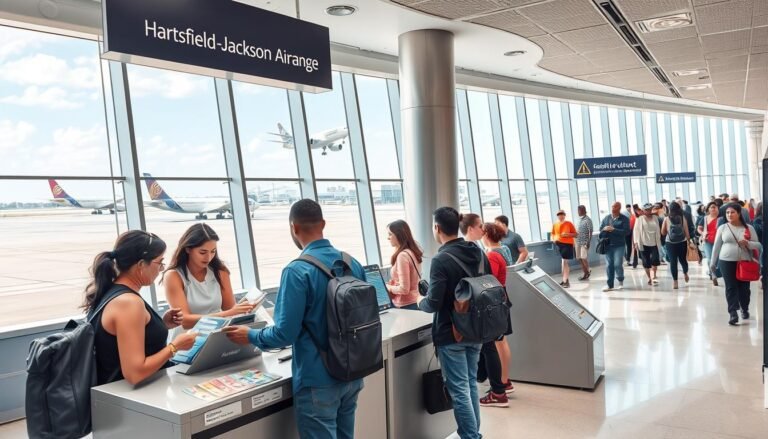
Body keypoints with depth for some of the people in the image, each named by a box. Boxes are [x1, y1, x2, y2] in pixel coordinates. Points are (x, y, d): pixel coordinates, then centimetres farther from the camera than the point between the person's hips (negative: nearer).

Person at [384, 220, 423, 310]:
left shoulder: (402, 255, -19)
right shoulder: (412, 252, 8)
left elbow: (404, 289, -20)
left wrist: (388, 288, -5)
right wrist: (392, 283, 12)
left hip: (407, 305, -9)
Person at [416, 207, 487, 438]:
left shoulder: (441, 259, -19)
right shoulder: (479, 253, 4)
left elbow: (433, 304, -22)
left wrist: (420, 301, -1)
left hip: (451, 334, -8)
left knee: (459, 389, 1)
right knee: (470, 384, 18)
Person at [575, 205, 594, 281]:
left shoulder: (588, 220, -11)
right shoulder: (580, 219, 13)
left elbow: (590, 231, -14)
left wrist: (588, 242, -20)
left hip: (585, 242, -8)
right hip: (579, 241, 8)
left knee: (584, 258, -7)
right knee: (579, 258, 7)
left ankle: (587, 272, 10)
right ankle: (585, 272, 17)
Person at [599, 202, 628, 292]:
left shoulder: (624, 219, -4)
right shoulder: (606, 218, 9)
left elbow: (626, 231, -14)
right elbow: (601, 229, 11)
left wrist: (613, 230, -19)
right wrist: (605, 229, -13)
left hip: (619, 245, -4)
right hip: (608, 245, 4)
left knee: (617, 264, -8)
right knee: (609, 265, 4)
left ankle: (620, 280, 19)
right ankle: (610, 285, 12)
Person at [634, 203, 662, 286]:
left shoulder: (655, 218, 8)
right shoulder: (640, 219, -3)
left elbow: (658, 230, 13)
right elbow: (636, 231, -3)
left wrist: (659, 241, 10)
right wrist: (636, 242, -9)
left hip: (654, 243, 2)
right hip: (644, 244, -2)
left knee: (655, 261, -11)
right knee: (646, 263, 4)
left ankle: (653, 277, -6)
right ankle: (649, 278, 18)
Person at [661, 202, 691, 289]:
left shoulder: (666, 219, -5)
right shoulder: (683, 217, -4)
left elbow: (663, 232, 2)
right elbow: (686, 231, -3)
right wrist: (689, 241, 7)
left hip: (670, 243, -1)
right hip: (682, 242, 1)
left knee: (673, 261, 2)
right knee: (683, 259, 20)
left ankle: (675, 282, 1)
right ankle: (685, 274, 42)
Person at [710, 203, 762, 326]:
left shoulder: (749, 228, 2)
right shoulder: (722, 228, 2)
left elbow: (758, 245, 3)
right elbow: (717, 246, 7)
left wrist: (748, 243, -19)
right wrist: (713, 263, 10)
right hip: (726, 262, 0)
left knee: (744, 287, 9)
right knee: (730, 287, -3)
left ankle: (745, 309, 32)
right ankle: (733, 314, -4)